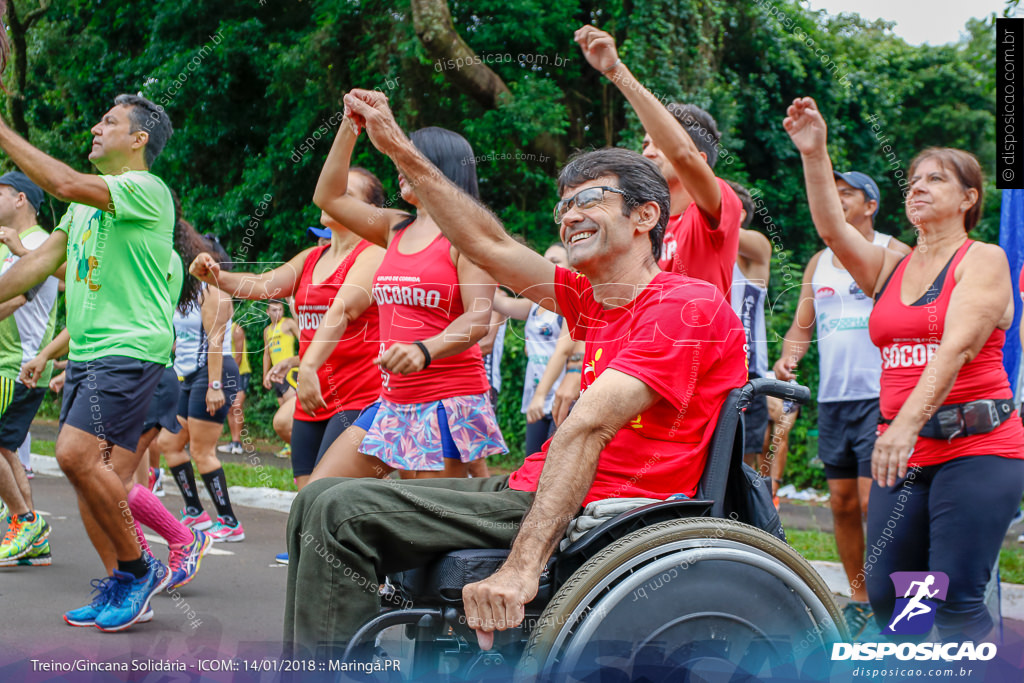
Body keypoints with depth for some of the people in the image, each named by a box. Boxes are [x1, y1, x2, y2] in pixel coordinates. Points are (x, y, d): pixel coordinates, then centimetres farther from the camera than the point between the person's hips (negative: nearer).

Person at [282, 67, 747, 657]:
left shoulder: (684, 306, -12)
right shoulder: (593, 302, 15)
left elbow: (586, 429, -23)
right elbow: (489, 245, 20)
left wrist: (522, 567, -31)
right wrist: (400, 149, 19)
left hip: (591, 515, -9)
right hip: (542, 490, 9)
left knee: (342, 513, -19)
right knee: (322, 500, 10)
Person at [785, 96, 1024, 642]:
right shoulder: (889, 269, 16)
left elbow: (957, 347, -16)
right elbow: (832, 229, -2)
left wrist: (909, 421, -29)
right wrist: (814, 155, -16)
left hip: (976, 448, -6)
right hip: (903, 451, 6)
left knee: (956, 600, -12)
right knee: (885, 597, 2)